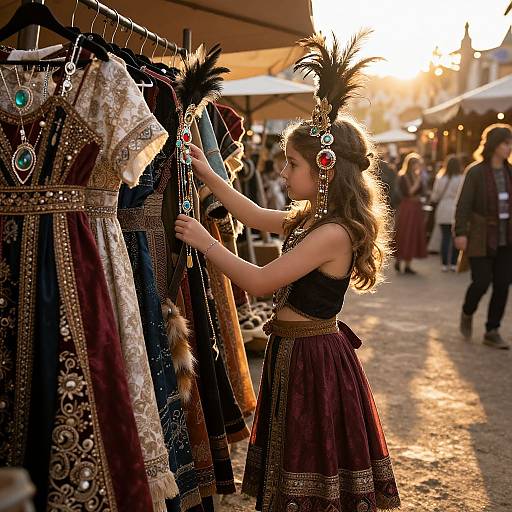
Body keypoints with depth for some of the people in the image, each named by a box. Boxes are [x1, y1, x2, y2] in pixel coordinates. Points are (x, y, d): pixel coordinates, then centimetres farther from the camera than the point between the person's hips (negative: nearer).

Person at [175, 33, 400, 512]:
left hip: (311, 358, -9)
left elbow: (258, 281, -22)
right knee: (296, 461, 20)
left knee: (314, 473, 5)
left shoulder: (332, 233, -24)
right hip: (294, 351, 9)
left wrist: (204, 241, -12)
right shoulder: (311, 218, 5)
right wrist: (208, 175, 18)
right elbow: (256, 217, 21)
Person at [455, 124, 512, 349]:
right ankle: (467, 314, 25)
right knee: (482, 281, -7)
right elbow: (464, 204, -11)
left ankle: (492, 332, 15)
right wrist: (460, 233, -17)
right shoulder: (476, 172, -8)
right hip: (481, 238, -5)